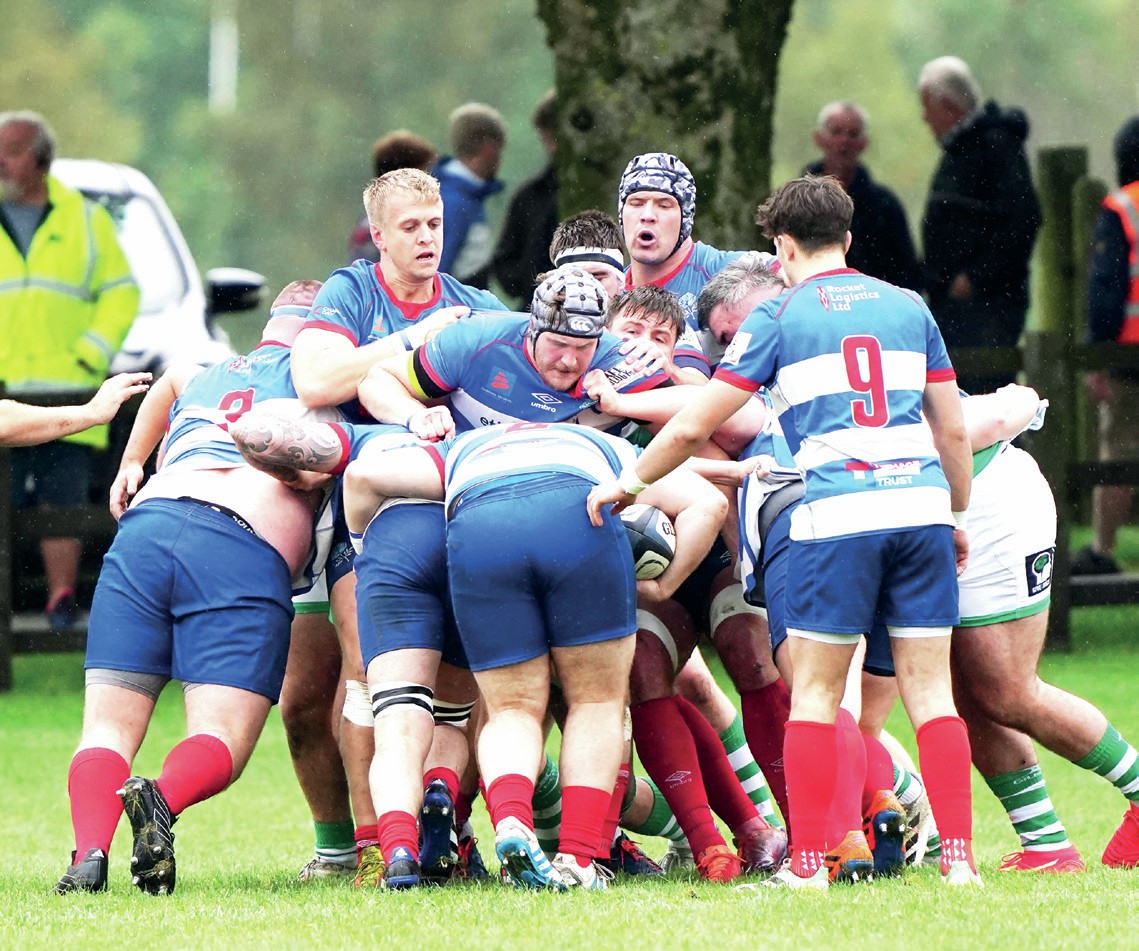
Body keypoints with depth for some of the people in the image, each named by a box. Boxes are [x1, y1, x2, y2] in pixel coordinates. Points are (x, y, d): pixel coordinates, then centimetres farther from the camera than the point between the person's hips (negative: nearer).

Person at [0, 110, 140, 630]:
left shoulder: (86, 221, 12)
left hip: (65, 392, 0)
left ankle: (62, 597, -2)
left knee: (62, 502, -4)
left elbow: (121, 294, 11)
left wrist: (92, 353, -4)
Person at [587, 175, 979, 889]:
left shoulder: (779, 316, 6)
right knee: (930, 689, 5)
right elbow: (954, 431, 16)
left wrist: (627, 483, 20)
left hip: (839, 512, -3)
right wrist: (959, 520, 28)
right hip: (922, 505, 3)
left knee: (816, 691, 4)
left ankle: (808, 864, 1)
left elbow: (693, 428, 6)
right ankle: (959, 856, -3)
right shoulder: (908, 308, 16)